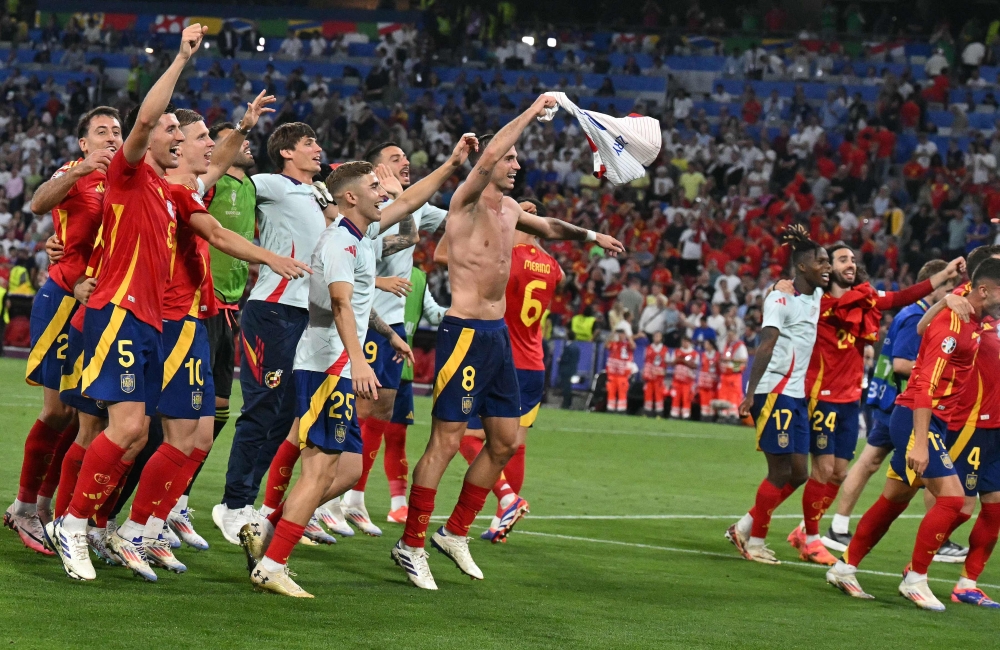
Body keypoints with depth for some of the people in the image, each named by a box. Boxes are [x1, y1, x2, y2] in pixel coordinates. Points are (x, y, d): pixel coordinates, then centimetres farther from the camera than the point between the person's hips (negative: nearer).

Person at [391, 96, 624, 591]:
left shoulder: (509, 209, 14)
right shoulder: (467, 202, -10)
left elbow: (547, 228, 34)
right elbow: (488, 156, -29)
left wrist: (588, 235, 20)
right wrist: (529, 114, -24)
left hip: (499, 334, 9)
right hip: (465, 332, -9)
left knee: (505, 443, 11)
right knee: (445, 442, -8)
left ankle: (455, 533, 23)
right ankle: (411, 545, -3)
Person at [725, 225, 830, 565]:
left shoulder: (817, 297, 11)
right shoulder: (782, 298, -12)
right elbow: (766, 346, -20)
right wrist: (751, 392, -27)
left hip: (796, 394, 8)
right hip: (774, 391, -8)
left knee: (798, 473, 7)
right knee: (781, 471, -5)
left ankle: (743, 528, 17)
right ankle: (755, 540, 8)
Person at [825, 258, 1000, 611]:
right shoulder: (950, 324, -19)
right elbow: (926, 386, -24)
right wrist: (919, 443, -28)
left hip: (932, 421, 10)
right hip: (917, 420, -10)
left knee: (893, 500, 14)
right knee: (952, 498, -15)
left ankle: (844, 568, 23)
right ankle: (915, 579, -7)